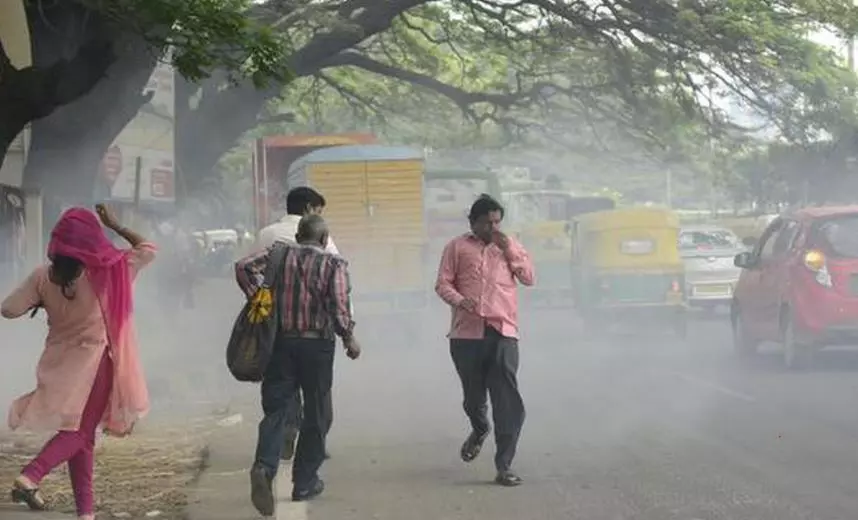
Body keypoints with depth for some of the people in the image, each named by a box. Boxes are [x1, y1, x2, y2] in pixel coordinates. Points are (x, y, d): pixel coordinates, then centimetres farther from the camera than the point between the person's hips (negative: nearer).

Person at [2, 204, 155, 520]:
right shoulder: (106, 270, -10)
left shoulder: (44, 277, -4)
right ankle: (30, 477, -22)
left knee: (79, 434, 13)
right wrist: (115, 225, 7)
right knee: (80, 432, 0)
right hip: (95, 359, -4)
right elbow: (148, 249, 2)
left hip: (61, 361, 4)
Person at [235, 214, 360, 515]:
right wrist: (350, 339, 2)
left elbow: (244, 266, -7)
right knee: (316, 415, 10)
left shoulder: (280, 253, 5)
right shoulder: (334, 264, -4)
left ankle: (264, 466, -22)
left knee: (276, 409, 3)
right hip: (317, 344, -3)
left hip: (280, 341, 3)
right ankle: (305, 482, 13)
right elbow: (339, 308, -12)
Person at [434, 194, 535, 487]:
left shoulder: (509, 246, 17)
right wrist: (458, 300, -15)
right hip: (466, 333, 0)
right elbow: (442, 283, 5)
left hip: (503, 333, 1)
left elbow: (529, 278, 9)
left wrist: (509, 250, -2)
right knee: (473, 395, 10)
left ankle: (504, 466, -6)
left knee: (508, 401, -9)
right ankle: (479, 430, 45)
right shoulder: (457, 247, 9)